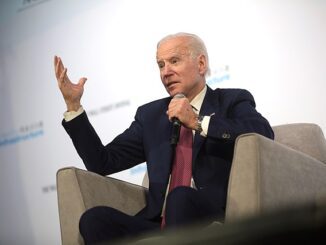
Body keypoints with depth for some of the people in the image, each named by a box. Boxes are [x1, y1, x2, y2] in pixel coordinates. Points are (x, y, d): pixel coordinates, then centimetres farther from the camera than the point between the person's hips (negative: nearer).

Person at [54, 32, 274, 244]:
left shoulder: (233, 101, 12)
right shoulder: (150, 115, 24)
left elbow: (264, 134, -10)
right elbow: (103, 162, 17)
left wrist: (197, 122, -11)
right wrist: (73, 104, 11)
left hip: (217, 221, -4)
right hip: (157, 226, 4)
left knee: (182, 197, -36)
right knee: (95, 218, -24)